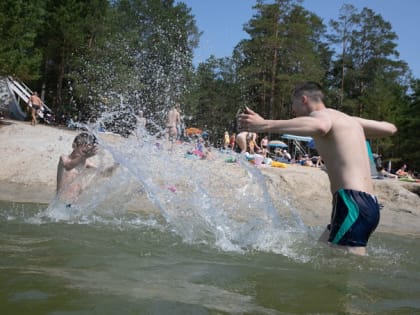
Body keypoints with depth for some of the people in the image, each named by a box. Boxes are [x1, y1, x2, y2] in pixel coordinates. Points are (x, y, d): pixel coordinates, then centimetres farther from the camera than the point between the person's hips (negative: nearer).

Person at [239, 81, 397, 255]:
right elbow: (390, 128, 34)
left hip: (353, 204, -10)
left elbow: (319, 126, -30)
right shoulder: (349, 119, 24)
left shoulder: (321, 114, -3)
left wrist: (264, 125, -35)